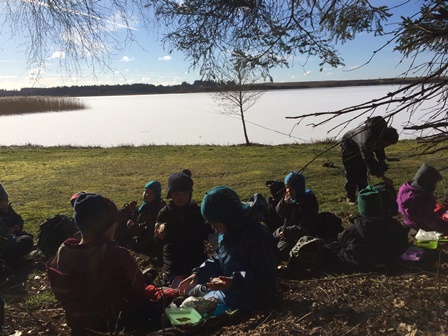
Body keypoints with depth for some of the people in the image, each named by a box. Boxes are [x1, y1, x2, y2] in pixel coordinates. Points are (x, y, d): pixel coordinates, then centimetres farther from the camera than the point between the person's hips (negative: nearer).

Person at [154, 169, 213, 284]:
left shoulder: (197, 211, -1)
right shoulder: (165, 213, -3)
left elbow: (207, 235, 0)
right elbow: (158, 242, -3)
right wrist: (160, 236, -25)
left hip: (197, 261, 1)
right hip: (174, 265, -1)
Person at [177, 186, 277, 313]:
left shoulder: (258, 236, -26)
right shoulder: (228, 234, 4)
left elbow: (265, 276, -27)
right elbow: (217, 261, 13)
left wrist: (233, 281, -38)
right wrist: (198, 274, -3)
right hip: (228, 290, 9)